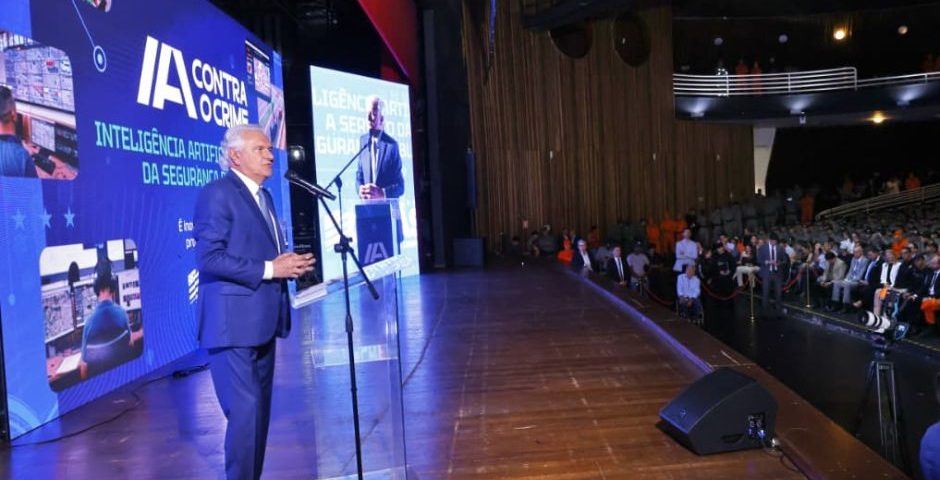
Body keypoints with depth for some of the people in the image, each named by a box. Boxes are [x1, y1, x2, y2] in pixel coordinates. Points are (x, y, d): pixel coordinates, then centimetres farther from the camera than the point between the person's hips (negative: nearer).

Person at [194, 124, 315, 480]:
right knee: (245, 410, -7)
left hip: (262, 320, 9)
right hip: (234, 322, -9)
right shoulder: (217, 193, -10)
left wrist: (289, 263, 1)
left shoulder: (263, 195, 18)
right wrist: (269, 269, -19)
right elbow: (208, 258, -19)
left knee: (259, 410, 15)